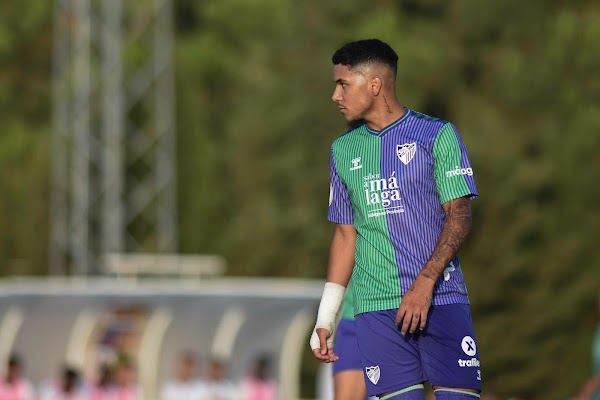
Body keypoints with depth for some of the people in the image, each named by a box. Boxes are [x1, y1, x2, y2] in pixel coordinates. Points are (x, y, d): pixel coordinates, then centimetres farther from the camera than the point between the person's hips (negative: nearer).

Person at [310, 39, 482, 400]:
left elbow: (459, 217, -4)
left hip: (441, 298, -3)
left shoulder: (437, 134, 2)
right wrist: (326, 316, 14)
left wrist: (425, 282, -17)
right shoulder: (344, 149, 16)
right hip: (376, 306, 3)